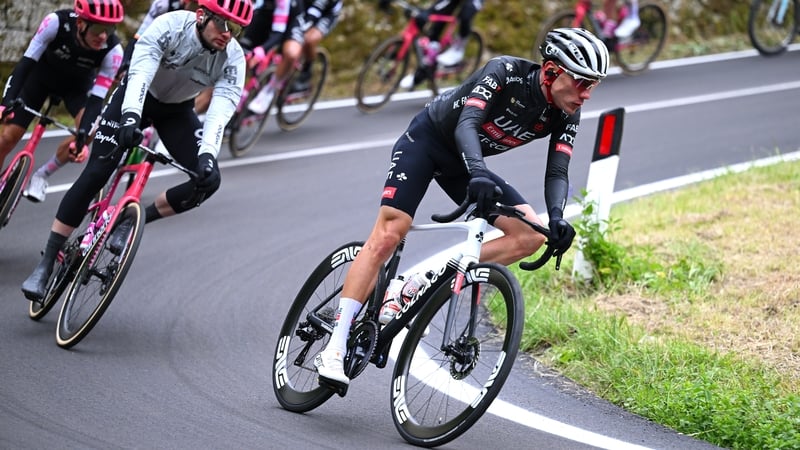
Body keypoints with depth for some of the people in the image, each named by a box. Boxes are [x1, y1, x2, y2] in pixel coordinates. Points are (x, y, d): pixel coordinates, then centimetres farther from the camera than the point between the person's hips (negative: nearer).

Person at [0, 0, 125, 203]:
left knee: (90, 129, -26)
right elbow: (26, 62, -32)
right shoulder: (56, 22, -36)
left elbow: (96, 100, -32)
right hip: (42, 74, 0)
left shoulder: (113, 51, -33)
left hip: (78, 85, 0)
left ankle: (41, 175, -3)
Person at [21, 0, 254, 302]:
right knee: (95, 175, -16)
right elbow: (140, 70, -42)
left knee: (208, 180, -19)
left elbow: (222, 108, -32)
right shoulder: (170, 26, -31)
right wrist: (130, 116, -58)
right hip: (136, 98, -3)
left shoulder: (233, 59, -23)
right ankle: (46, 263, -10)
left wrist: (207, 154, -48)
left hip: (177, 111, 3)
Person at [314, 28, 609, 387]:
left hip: (463, 163, 6)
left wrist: (557, 218, -37)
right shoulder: (506, 73, -29)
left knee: (531, 236, -12)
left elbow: (557, 173, -16)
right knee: (387, 237, -20)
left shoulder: (566, 115, -12)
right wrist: (478, 174, -58)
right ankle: (334, 349, -20)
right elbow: (466, 124, -40)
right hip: (427, 139, -6)